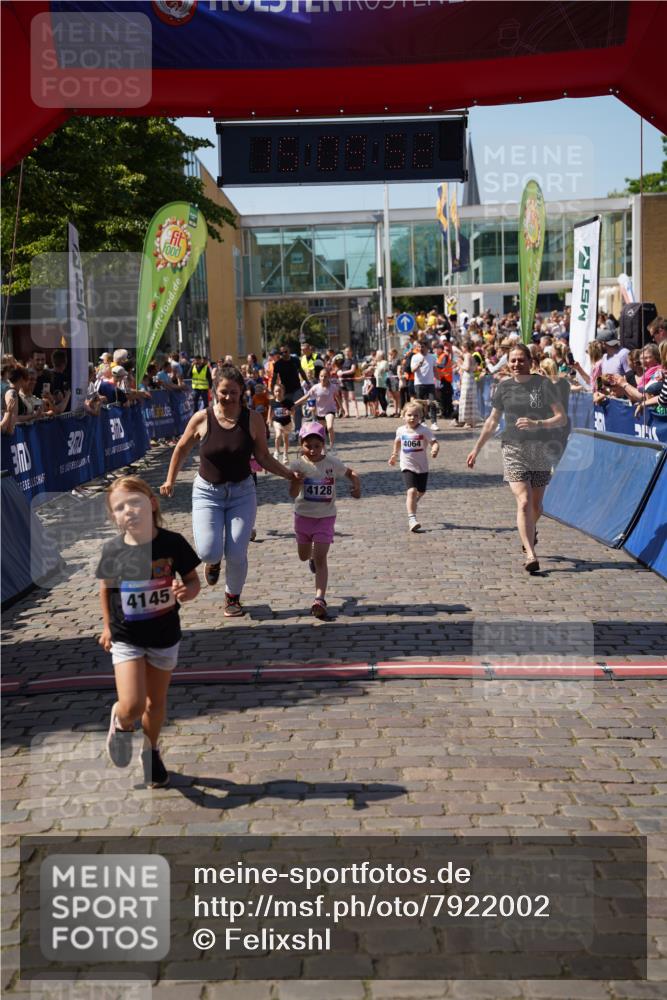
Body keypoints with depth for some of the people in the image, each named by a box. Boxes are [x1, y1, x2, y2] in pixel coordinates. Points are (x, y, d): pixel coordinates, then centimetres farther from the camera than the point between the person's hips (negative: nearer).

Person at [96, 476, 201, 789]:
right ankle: (120, 724, 23)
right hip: (126, 638, -1)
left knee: (156, 701, 16)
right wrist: (107, 626, 9)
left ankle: (151, 751, 42)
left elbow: (193, 580, -3)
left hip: (164, 636, 1)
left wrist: (187, 591, -24)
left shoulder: (172, 543, -14)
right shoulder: (112, 550, -11)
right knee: (132, 706, -13)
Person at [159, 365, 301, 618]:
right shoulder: (201, 419, -10)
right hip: (207, 492, -1)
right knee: (209, 552, -16)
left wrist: (289, 475, -6)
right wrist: (170, 480, 8)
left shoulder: (253, 420, -8)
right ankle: (213, 561, 24)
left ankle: (233, 598, 26)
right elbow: (181, 449, 6)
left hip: (242, 492, 1)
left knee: (236, 556, -4)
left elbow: (263, 457, 2)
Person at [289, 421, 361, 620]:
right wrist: (297, 481, -43)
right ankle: (312, 556, 59)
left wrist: (357, 485, -12)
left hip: (325, 517, -1)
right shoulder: (298, 465, -14)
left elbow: (350, 473, 9)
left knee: (320, 559, -11)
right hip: (303, 516, 2)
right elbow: (293, 494, -22)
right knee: (304, 556, 21)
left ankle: (320, 601, -15)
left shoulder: (332, 462, -9)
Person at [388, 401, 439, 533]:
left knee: (421, 492, 17)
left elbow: (434, 442, -21)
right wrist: (394, 455, 23)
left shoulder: (424, 430, -12)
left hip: (422, 466, 1)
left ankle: (411, 504, 51)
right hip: (408, 466, -1)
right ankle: (412, 519, -22)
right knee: (411, 491, -19)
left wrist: (435, 449, -41)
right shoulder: (401, 430, -2)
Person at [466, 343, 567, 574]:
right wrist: (477, 449, 17)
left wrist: (536, 424, -20)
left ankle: (531, 530, 45)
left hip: (541, 451, 0)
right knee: (524, 502, -14)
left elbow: (562, 418, -4)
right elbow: (492, 421, 16)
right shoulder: (505, 387, 6)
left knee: (536, 505, 11)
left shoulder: (543, 384, -1)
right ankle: (530, 555, -16)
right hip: (514, 450, 0)